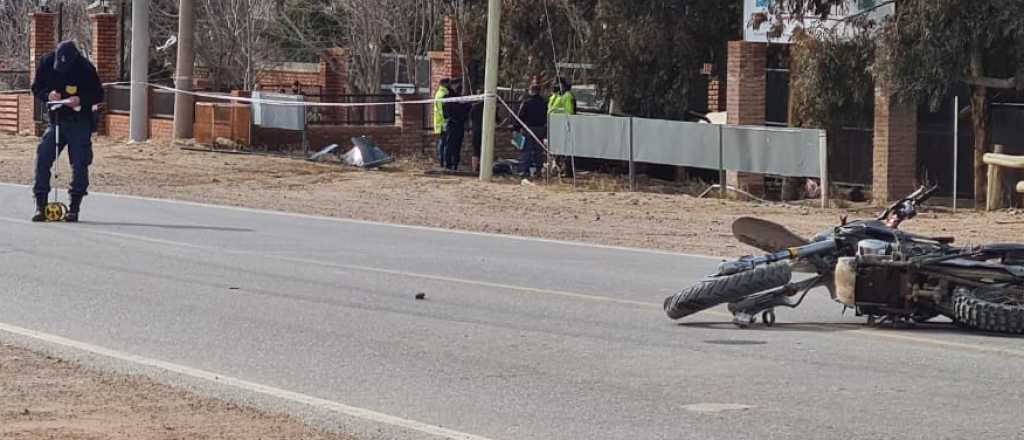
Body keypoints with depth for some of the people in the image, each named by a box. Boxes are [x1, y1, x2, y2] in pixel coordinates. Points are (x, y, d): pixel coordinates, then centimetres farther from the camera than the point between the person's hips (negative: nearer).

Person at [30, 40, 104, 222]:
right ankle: (40, 205, -2)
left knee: (79, 164, -6)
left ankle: (74, 208, 3)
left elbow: (98, 95, -8)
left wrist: (81, 100, -26)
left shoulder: (85, 68, -15)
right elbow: (36, 89, 4)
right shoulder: (46, 64, -7)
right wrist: (48, 95, -18)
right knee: (42, 158, -8)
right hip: (56, 121, 3)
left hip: (80, 123, -3)